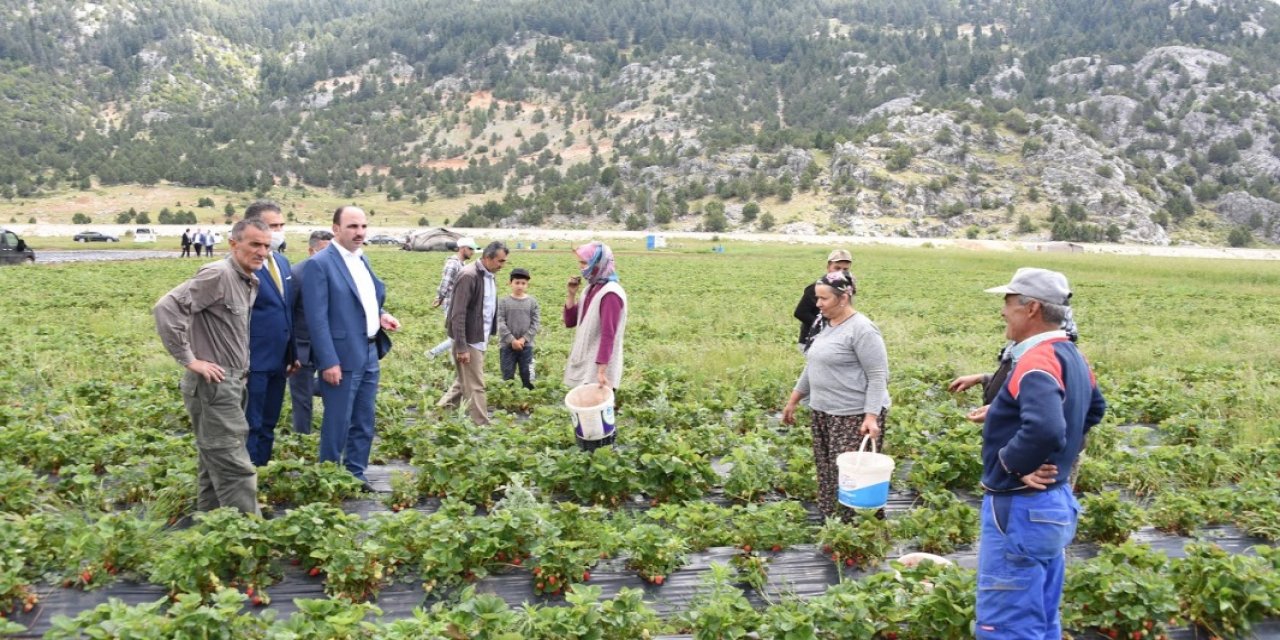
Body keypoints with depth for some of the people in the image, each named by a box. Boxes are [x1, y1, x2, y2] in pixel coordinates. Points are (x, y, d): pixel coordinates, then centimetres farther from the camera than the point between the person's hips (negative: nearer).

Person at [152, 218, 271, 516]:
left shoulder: (252, 282, 12)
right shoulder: (217, 274, -16)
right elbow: (165, 308, -23)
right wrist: (189, 360, -21)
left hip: (233, 383, 9)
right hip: (214, 385, -9)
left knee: (215, 464, 16)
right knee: (236, 469, -8)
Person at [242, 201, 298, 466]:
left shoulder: (282, 262, 12)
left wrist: (293, 353, 17)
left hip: (279, 360, 8)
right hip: (252, 362, -8)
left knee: (268, 426, 16)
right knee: (250, 427, 0)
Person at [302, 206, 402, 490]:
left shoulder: (362, 260, 14)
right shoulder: (320, 263, -12)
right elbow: (317, 318, -16)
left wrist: (381, 316, 4)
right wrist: (329, 362, -20)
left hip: (369, 354, 8)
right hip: (342, 357, -8)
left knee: (364, 423, 14)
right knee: (337, 424, 2)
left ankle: (355, 475, 26)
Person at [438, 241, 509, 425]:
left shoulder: (490, 276, 9)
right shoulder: (469, 276, -19)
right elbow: (458, 314, -21)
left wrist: (488, 337, 15)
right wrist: (461, 347, -22)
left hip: (480, 339, 9)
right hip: (469, 341, -9)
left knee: (465, 382, 19)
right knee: (475, 387, -3)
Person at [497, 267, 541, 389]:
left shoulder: (532, 302, 2)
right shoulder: (503, 302, -2)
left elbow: (536, 323, -2)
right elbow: (500, 323, -7)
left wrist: (524, 339, -11)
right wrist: (512, 340, -14)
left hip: (526, 345, 1)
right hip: (507, 345, -1)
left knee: (527, 377, 5)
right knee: (508, 377, 6)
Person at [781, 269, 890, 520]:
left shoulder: (861, 329, -15)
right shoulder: (823, 325, 11)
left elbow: (878, 376, -17)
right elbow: (813, 366, 22)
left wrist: (871, 416, -24)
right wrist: (793, 400, 23)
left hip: (856, 416, -9)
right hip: (823, 414, 9)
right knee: (827, 474, 11)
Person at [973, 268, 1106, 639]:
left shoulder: (1037, 360, -22)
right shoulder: (1071, 356, 9)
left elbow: (1044, 430, -38)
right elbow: (1095, 409, 28)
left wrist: (1010, 462, -22)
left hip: (1021, 510, -10)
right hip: (1055, 503, 10)